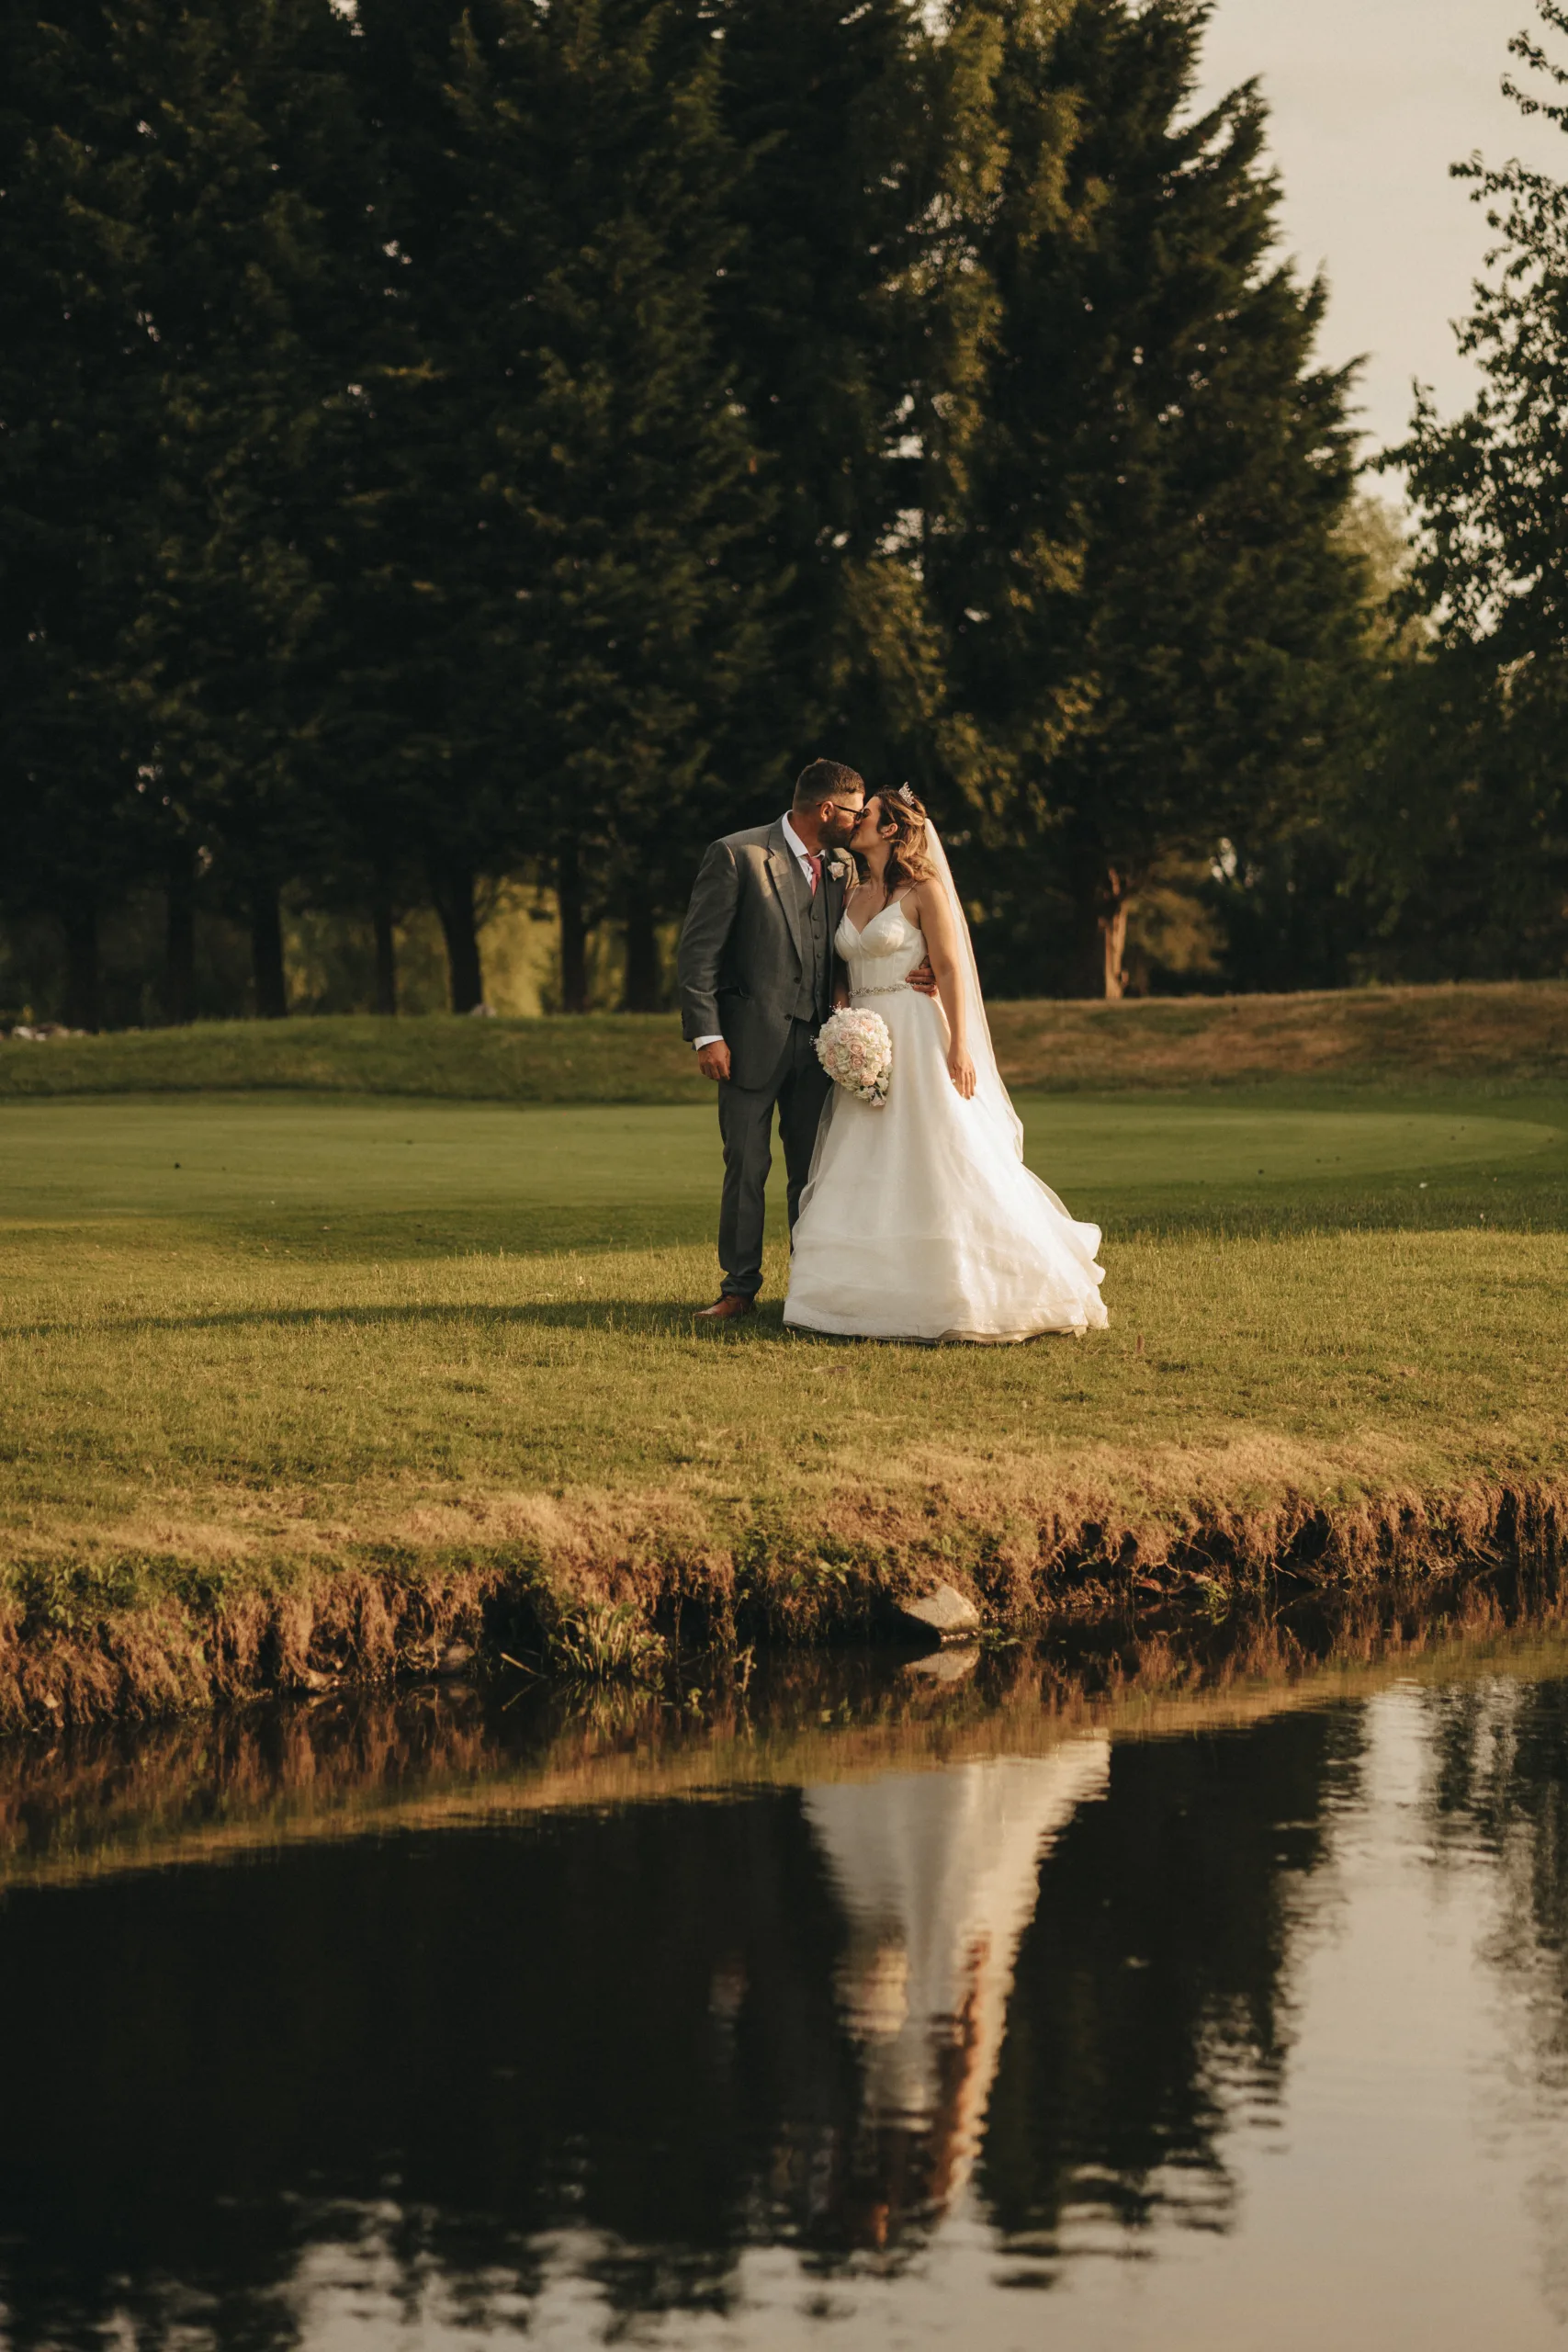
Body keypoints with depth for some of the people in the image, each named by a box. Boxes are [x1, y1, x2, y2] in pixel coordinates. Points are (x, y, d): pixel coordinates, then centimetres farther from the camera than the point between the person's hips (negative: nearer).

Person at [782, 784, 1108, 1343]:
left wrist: (959, 1046, -17)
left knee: (938, 1160, -9)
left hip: (916, 1039, -7)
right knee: (866, 1170, 2)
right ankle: (886, 1292, 5)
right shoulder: (852, 897, 14)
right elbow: (843, 976, 16)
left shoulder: (924, 891, -5)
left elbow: (949, 969, -10)